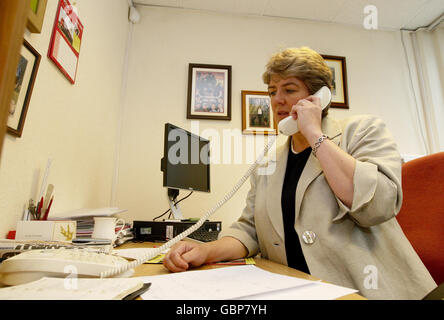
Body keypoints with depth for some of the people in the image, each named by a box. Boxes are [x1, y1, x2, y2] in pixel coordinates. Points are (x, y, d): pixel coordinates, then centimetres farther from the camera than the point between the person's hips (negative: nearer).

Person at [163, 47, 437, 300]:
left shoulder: (363, 130, -1)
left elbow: (378, 205, -18)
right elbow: (249, 228, 7)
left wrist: (315, 134, -15)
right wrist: (208, 250, -13)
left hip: (365, 289, -2)